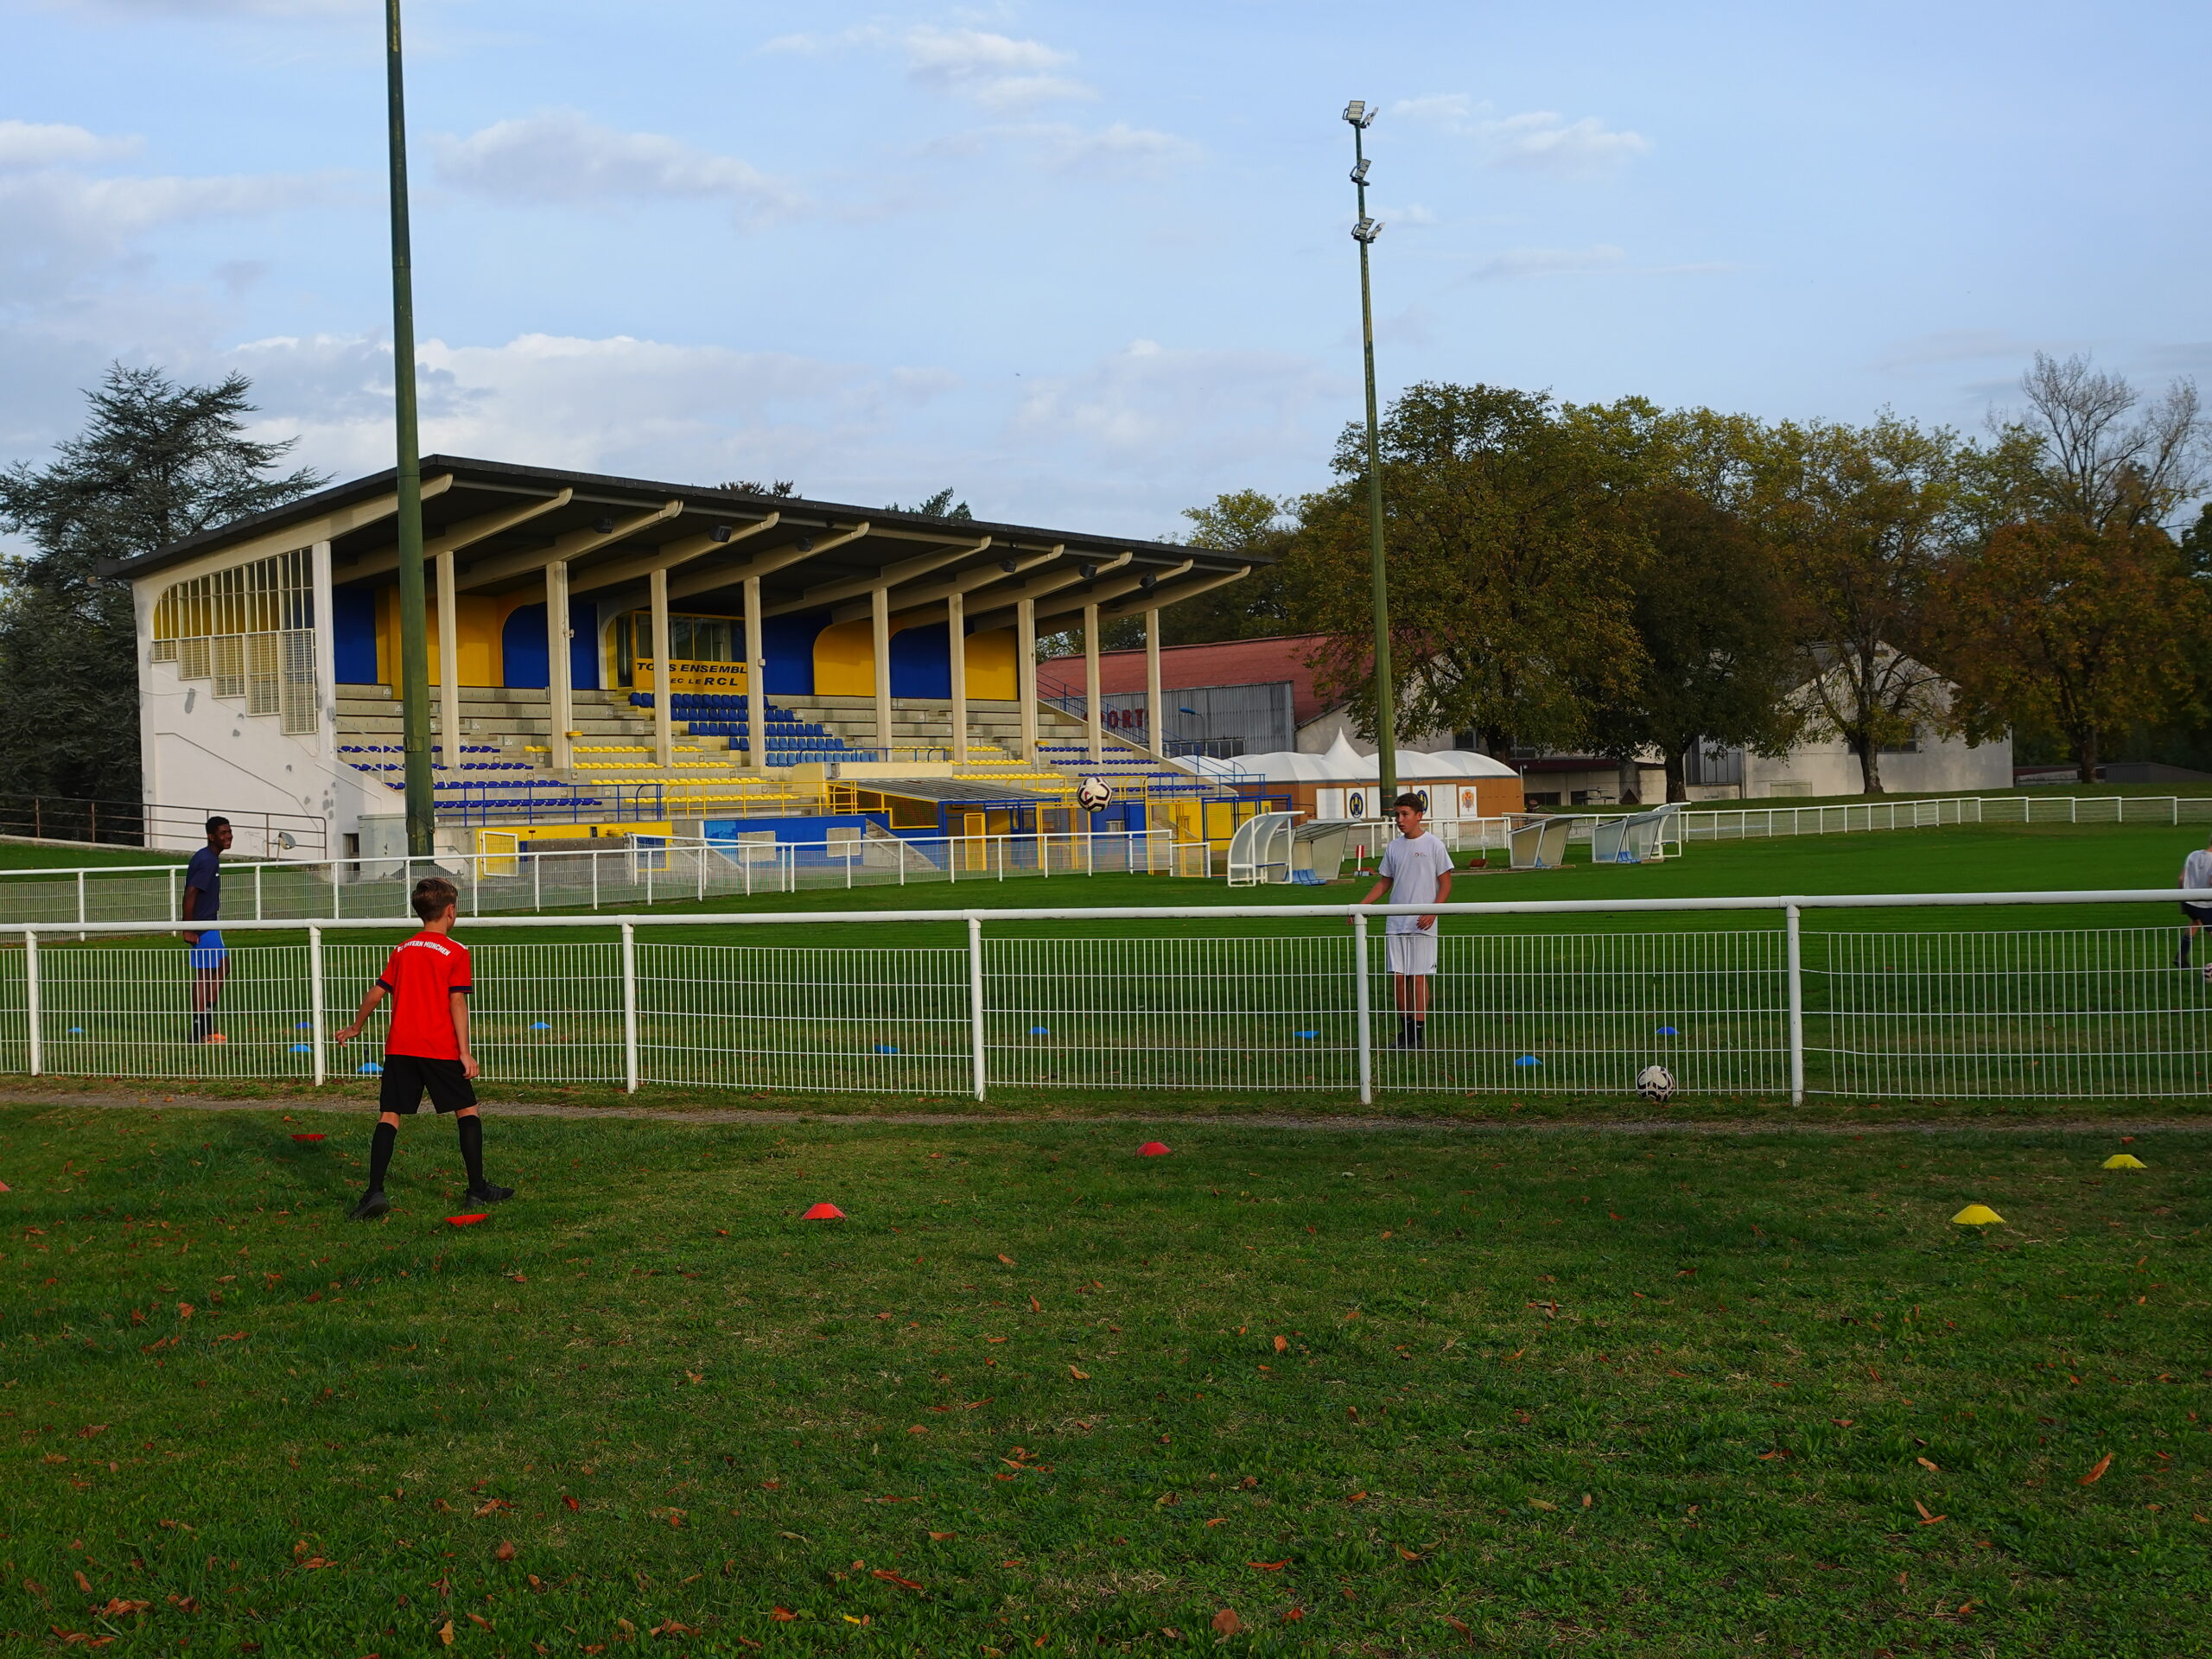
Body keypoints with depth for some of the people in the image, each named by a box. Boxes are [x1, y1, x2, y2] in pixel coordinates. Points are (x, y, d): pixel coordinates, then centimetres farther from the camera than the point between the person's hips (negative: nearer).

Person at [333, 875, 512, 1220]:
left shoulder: (402, 951, 12)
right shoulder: (456, 952, -3)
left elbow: (376, 993, 15)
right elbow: (457, 1002, -10)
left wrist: (355, 1028, 30)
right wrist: (465, 1052, -11)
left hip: (399, 1047, 4)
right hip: (439, 1048, -4)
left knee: (389, 1115, 1)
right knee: (467, 1111, 9)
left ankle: (374, 1192, -10)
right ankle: (478, 1189, 12)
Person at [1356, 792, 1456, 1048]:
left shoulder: (1433, 845, -3)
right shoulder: (1393, 848, 12)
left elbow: (1445, 884, -3)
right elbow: (1384, 883, 19)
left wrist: (1432, 912, -16)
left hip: (1422, 924, -5)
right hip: (1395, 923, 5)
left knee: (1419, 978, -6)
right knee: (1398, 978, 3)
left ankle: (1419, 1034, -1)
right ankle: (1405, 1032, 14)